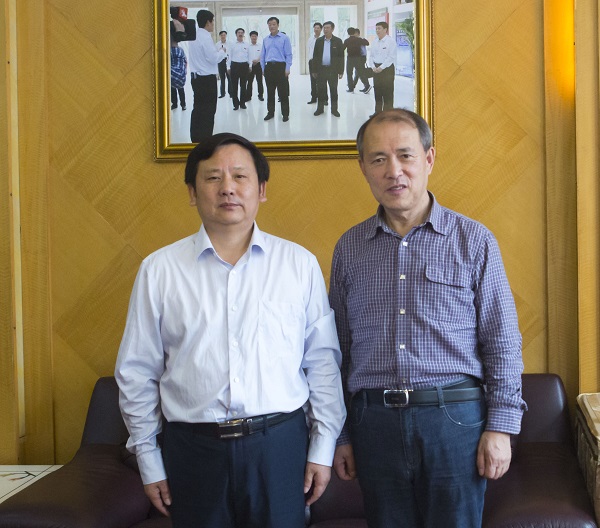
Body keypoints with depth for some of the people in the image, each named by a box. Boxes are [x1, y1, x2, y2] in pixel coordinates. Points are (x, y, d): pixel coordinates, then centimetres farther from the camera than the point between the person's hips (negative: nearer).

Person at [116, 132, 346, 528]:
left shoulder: (300, 264, 2)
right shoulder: (159, 270, 2)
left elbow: (323, 362, 5)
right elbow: (137, 372, 5)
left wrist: (323, 447, 3)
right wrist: (148, 460, 5)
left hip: (281, 445, 0)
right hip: (193, 449, 0)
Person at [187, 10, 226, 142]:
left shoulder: (194, 36, 10)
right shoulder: (205, 37, -17)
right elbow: (213, 59, -18)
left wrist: (217, 52, 14)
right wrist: (222, 52, -1)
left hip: (196, 77, 9)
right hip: (207, 78, -9)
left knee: (198, 109, 14)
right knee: (208, 110, -2)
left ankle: (196, 139, 19)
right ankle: (204, 139, 0)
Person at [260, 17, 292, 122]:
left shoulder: (284, 38, -2)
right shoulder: (265, 39, 11)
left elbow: (288, 54, -4)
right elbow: (263, 55, 15)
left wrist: (287, 69, -11)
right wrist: (263, 68, 9)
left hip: (280, 67, -4)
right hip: (269, 67, 4)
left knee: (283, 92, -2)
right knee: (270, 92, 10)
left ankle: (285, 114, 5)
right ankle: (270, 112, 20)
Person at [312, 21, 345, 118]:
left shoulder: (338, 41, 0)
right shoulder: (319, 41, 6)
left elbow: (341, 57, -1)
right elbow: (315, 56, 8)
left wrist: (341, 71, -5)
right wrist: (314, 70, 3)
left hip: (333, 70, -2)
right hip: (321, 69, 2)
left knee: (333, 90, 4)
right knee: (321, 90, 6)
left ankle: (334, 109, 12)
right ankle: (320, 108, 15)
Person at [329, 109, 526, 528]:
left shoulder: (474, 240, 1)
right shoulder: (349, 249, 7)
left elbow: (503, 343, 0)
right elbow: (337, 349, 10)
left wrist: (501, 426, -6)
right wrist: (339, 435, 9)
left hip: (455, 417, -2)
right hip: (375, 422, 2)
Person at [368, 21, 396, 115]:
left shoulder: (390, 41, -8)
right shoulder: (374, 41, 11)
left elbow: (391, 57, -13)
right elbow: (371, 56, 12)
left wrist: (381, 67, -16)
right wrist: (373, 67, -4)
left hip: (387, 69, -6)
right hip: (376, 69, 6)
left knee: (387, 94, -5)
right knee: (377, 93, 11)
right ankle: (378, 112, 19)